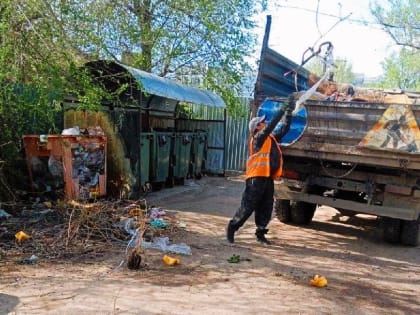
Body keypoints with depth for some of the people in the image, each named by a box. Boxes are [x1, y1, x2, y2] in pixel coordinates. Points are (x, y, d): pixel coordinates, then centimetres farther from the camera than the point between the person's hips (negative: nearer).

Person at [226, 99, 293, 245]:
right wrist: (282, 110, -12)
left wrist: (288, 113, 8)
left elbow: (285, 128, 19)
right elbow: (272, 125, -17)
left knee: (266, 209, 9)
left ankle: (260, 234, 18)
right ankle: (232, 228, 9)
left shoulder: (271, 138, 16)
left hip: (268, 178, 8)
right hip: (256, 178, -8)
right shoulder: (258, 138, -7)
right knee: (247, 207, -4)